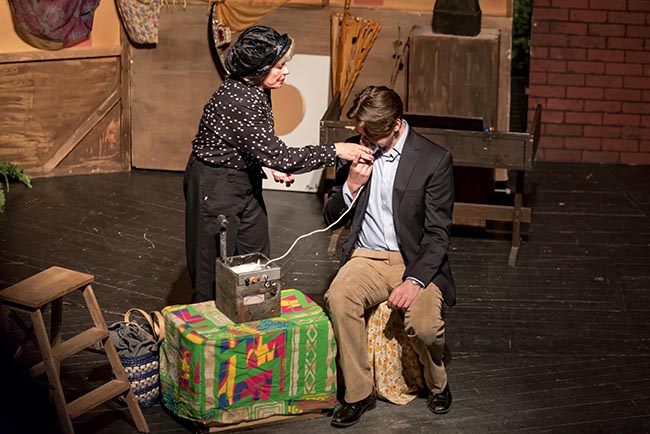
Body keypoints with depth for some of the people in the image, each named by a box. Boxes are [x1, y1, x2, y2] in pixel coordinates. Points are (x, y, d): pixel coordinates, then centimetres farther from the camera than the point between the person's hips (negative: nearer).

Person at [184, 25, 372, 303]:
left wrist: (273, 166, 0)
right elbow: (278, 155, -28)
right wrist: (335, 151, -24)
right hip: (215, 187, -9)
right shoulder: (237, 101, -29)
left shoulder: (255, 90, -1)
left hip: (245, 181, 9)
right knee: (215, 274, 1)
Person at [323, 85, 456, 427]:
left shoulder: (435, 159, -7)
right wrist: (352, 185, -10)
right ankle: (358, 393, -15)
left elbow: (437, 233, -8)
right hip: (366, 257, 3)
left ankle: (437, 384, 5)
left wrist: (414, 280, -23)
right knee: (339, 298, -30)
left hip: (415, 260, -3)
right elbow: (331, 218, 10)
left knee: (423, 324, -30)